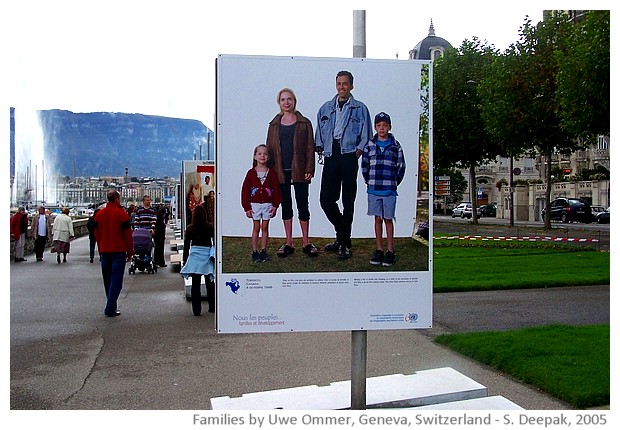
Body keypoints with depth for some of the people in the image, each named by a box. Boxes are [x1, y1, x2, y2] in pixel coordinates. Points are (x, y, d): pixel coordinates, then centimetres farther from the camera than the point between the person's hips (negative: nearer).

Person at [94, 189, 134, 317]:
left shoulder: (99, 214, 7)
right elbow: (128, 234, -8)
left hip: (104, 251, 5)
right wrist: (130, 252, 1)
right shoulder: (122, 213, -8)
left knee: (107, 280, 15)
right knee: (116, 280, -4)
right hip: (119, 251, -5)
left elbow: (97, 234, 13)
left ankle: (111, 305, 23)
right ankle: (110, 309, -10)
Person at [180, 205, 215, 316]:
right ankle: (212, 307, 20)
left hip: (194, 256, 0)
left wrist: (185, 260, 11)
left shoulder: (189, 228, -1)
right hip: (207, 256, 0)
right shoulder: (210, 227, -3)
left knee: (195, 284, 3)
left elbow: (186, 246, 4)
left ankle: (196, 310, 2)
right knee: (210, 283, 13)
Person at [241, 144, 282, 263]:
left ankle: (263, 251, 14)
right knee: (256, 228, 4)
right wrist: (246, 207, -5)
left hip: (267, 204, 1)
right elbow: (245, 190, -1)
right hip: (255, 204, -1)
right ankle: (254, 252, 8)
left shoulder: (272, 173, 1)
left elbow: (276, 190, 3)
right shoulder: (251, 173, -2)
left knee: (265, 228, 7)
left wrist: (275, 205, -4)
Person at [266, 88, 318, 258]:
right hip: (281, 172, 3)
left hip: (299, 171, -2)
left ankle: (306, 242, 9)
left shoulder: (304, 123, 3)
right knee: (286, 205, 8)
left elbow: (310, 147, -1)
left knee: (302, 204, 1)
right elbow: (270, 148, 9)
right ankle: (288, 243, 14)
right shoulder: (274, 124, 9)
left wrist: (309, 169, -10)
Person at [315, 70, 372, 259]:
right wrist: (320, 147, 6)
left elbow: (366, 135, 3)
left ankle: (344, 243, 10)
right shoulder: (326, 108, 16)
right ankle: (342, 235, 23)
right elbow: (319, 131, 20)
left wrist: (358, 150, -8)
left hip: (348, 157, -3)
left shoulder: (360, 109, 6)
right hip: (330, 157, 3)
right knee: (326, 200, 0)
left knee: (348, 201, 1)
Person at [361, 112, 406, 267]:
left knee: (388, 220, 3)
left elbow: (401, 167, 6)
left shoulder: (395, 146, 1)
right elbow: (364, 166, 11)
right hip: (373, 190, 2)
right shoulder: (369, 145, 5)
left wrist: (394, 183, 7)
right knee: (378, 219, 8)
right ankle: (379, 250, 15)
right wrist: (369, 182, 10)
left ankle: (390, 251, 9)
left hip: (389, 190, -2)